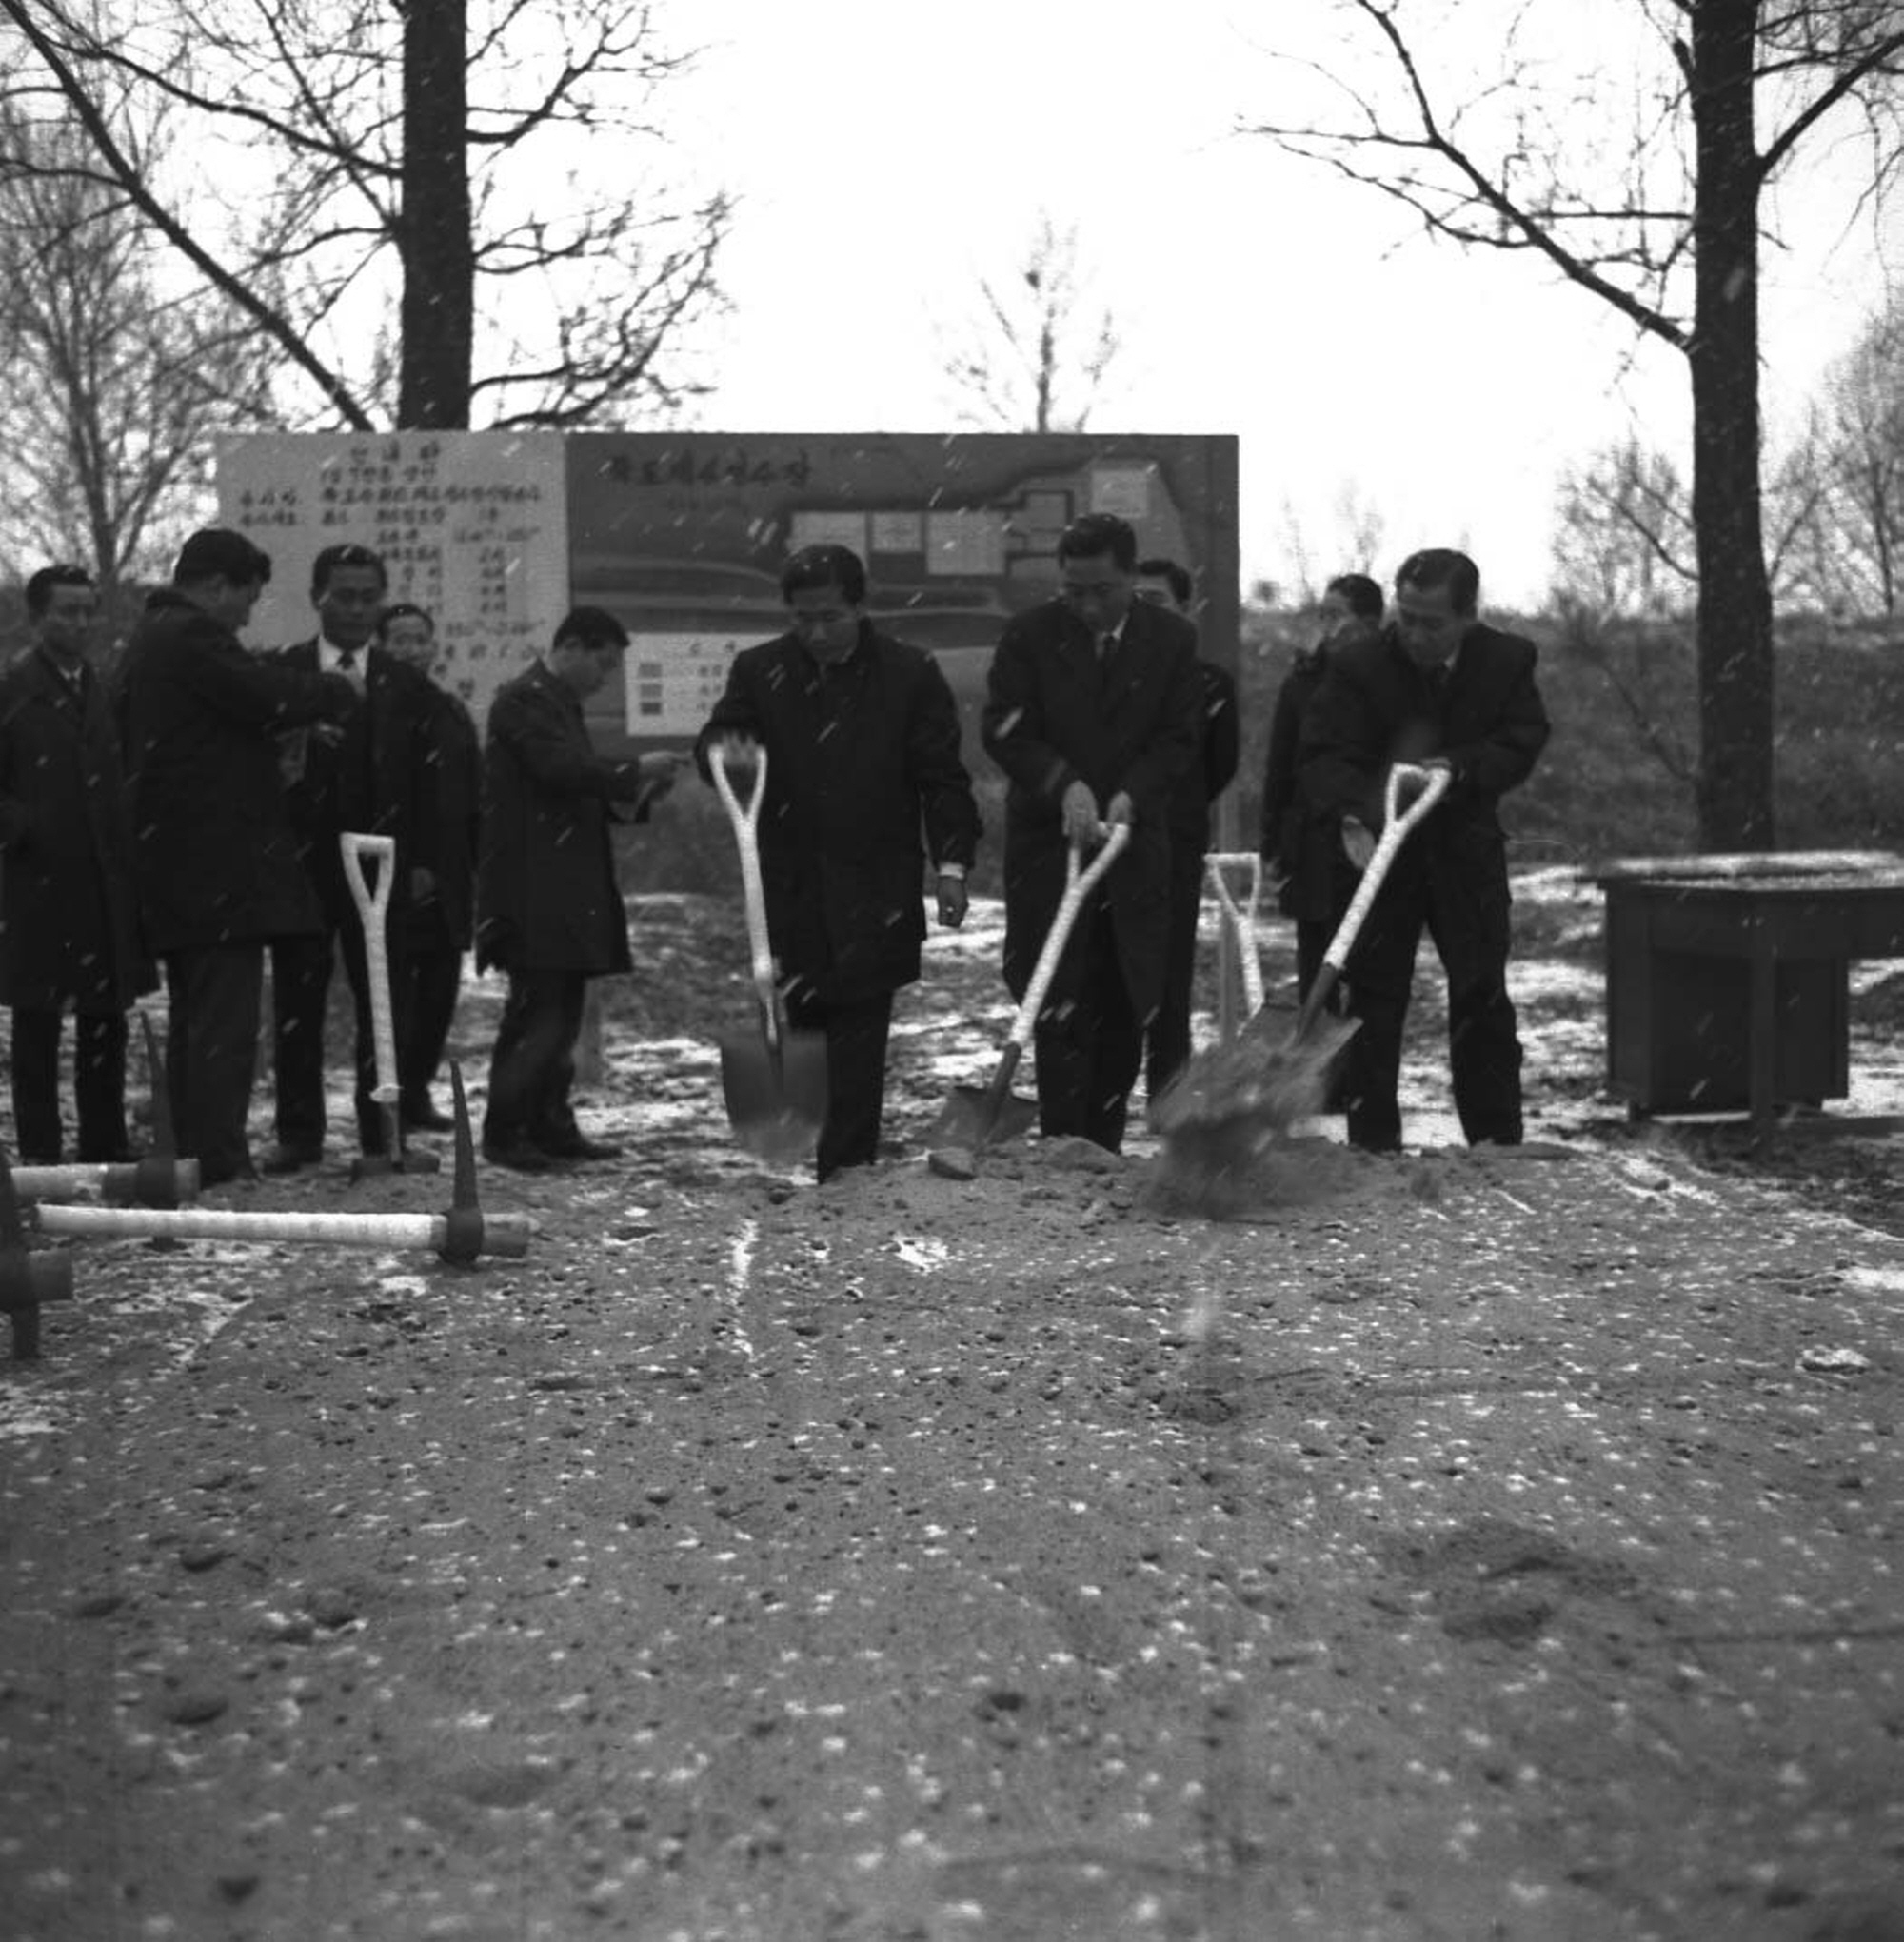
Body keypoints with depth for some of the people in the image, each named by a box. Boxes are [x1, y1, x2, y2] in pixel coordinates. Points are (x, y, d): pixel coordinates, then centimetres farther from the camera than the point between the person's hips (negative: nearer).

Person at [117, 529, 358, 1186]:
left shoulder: (149, 638, 19)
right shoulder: (193, 637, -13)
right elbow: (270, 698, -21)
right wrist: (335, 693, -4)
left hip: (173, 865, 11)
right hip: (217, 864, -11)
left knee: (195, 1022, 15)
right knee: (224, 1024, -9)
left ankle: (190, 1158, 20)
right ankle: (221, 1169, -10)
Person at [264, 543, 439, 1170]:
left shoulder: (407, 686, 10)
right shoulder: (278, 673, 5)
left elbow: (424, 781, 8)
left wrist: (423, 860, 2)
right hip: (299, 860, -1)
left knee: (384, 1002, 2)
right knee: (296, 1002, 2)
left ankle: (382, 1132, 8)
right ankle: (298, 1133, 8)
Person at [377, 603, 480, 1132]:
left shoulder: (453, 713, 14)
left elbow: (472, 802, 14)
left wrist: (481, 874, 7)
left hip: (446, 884, 5)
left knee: (440, 989, 6)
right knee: (395, 993, -3)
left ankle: (416, 1090, 18)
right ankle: (390, 1099, 4)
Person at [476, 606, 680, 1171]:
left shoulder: (561, 703, 21)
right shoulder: (524, 699, -11)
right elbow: (561, 767, -23)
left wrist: (632, 795, 8)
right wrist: (634, 772, -15)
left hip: (568, 888, 10)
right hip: (533, 887, -10)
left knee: (561, 1014, 11)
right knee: (537, 1008, -9)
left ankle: (551, 1126, 17)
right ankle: (503, 1133, -3)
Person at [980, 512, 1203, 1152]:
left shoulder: (1172, 639, 3)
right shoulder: (1028, 635, -2)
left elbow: (1180, 737, 2)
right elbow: (1003, 729, -5)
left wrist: (1133, 793, -14)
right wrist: (1064, 785, -18)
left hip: (1136, 844, 2)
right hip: (1047, 841, -2)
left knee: (1123, 1011, 5)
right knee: (1060, 1009, -7)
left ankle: (1106, 1146, 15)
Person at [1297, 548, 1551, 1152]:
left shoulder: (1508, 660, -5)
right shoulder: (1356, 665, -12)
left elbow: (1522, 745, -5)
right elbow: (1324, 755, -18)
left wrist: (1460, 767, -23)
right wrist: (1352, 816, -36)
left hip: (1466, 847, 1)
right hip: (1377, 841, -1)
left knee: (1483, 999, 4)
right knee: (1374, 997, 0)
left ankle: (1498, 1142, 13)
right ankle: (1372, 1143, 7)